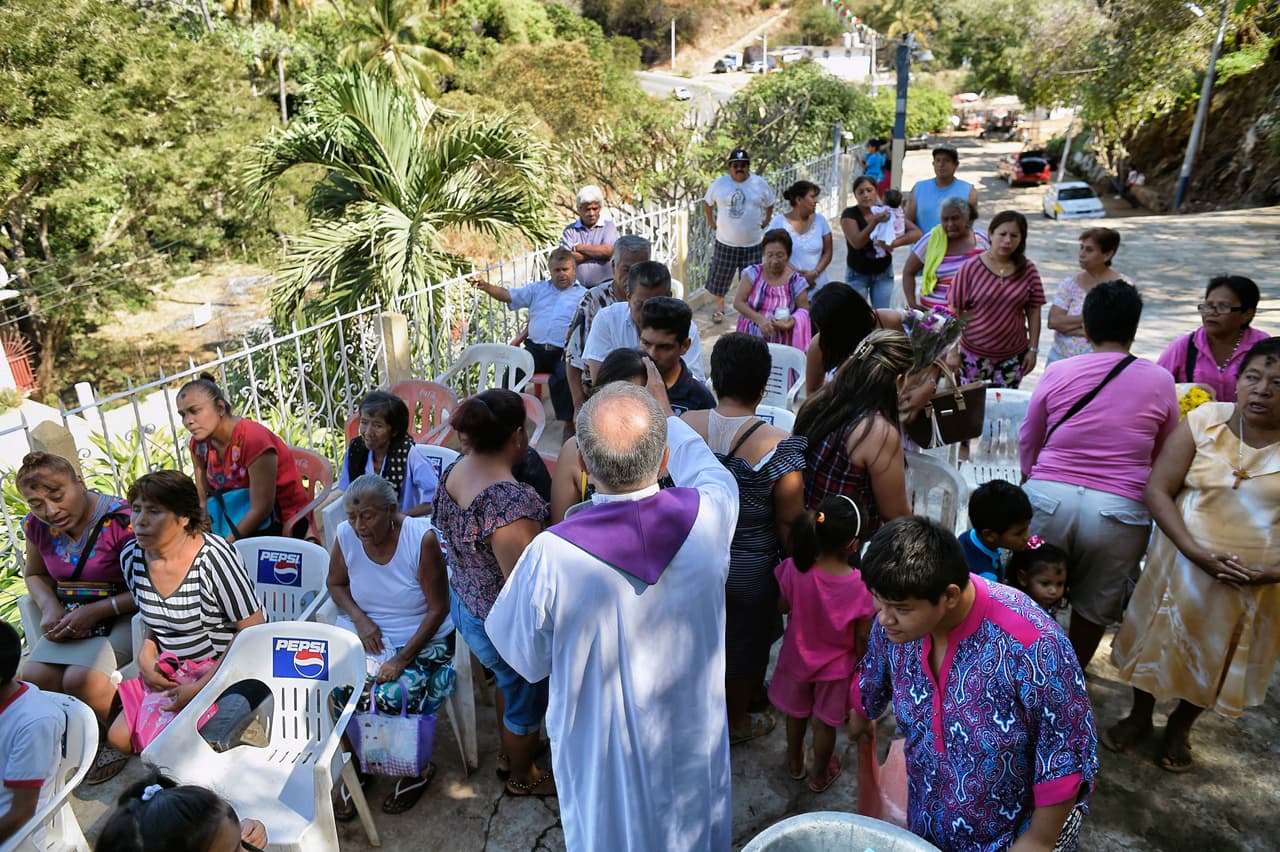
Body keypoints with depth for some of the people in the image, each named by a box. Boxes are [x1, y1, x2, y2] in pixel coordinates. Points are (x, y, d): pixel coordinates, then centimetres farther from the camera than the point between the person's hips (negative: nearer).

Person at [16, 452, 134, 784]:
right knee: (34, 676, -15)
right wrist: (50, 607, 0)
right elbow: (36, 574, 20)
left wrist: (96, 611, -21)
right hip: (72, 618, 7)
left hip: (122, 616, -7)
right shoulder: (37, 526, -1)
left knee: (80, 678, -25)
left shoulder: (120, 520, -22)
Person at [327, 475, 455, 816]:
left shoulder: (421, 538, -22)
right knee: (337, 690, -21)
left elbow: (438, 608, -16)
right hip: (364, 633, 4)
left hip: (421, 640, -4)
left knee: (393, 698, -25)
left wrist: (402, 659, -21)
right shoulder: (346, 535, -10)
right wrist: (359, 619, -10)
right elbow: (336, 583, 9)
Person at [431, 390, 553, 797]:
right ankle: (522, 777, 47)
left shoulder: (453, 472, -9)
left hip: (464, 605, 9)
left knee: (509, 682, 34)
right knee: (526, 700, 21)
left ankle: (509, 754, 57)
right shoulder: (511, 501, -37)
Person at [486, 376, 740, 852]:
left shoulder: (550, 557, -33)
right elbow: (708, 470, 1)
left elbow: (527, 661, -14)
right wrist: (664, 411, 16)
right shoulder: (709, 516, -26)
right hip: (691, 742, 2)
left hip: (603, 760, -2)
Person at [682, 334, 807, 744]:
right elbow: (789, 522, -17)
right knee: (743, 647, 23)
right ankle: (735, 723, 47)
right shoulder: (779, 446, -26)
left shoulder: (682, 427, -16)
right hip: (748, 569, -3)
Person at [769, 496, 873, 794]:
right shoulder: (862, 586, -32)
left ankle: (795, 761, 53)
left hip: (797, 658, 2)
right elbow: (862, 639, -18)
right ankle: (820, 775, 47)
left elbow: (784, 606, -9)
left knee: (796, 713, 28)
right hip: (836, 667, -1)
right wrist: (859, 666, 1)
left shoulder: (795, 570, -28)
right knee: (825, 724, 23)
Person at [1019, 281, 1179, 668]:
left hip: (1048, 496, 0)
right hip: (1119, 508, 0)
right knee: (1094, 608, 19)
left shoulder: (1057, 373, 0)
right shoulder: (1160, 381, 1)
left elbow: (1027, 442, 10)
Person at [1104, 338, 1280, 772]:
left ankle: (1180, 727, 47)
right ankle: (1139, 716, 43)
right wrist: (1198, 553, -22)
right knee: (1159, 638, 16)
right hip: (1183, 563, 0)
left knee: (1219, 657, 20)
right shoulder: (1203, 422, -11)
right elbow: (1157, 490, -13)